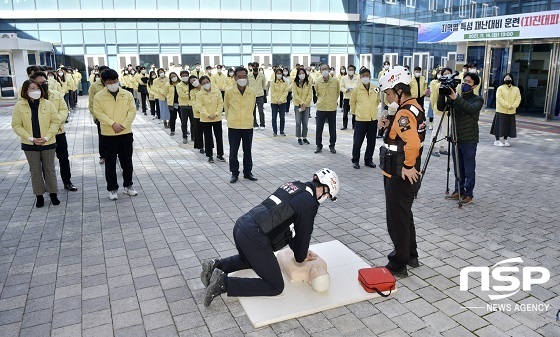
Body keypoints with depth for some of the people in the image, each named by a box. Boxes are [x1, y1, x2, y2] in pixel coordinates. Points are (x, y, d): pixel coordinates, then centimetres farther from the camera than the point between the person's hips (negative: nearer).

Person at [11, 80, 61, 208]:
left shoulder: (47, 104, -5)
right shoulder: (19, 106, -5)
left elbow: (56, 121, -5)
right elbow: (16, 125, -4)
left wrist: (46, 137, -14)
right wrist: (31, 138, -14)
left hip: (48, 143, 0)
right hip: (29, 144, 0)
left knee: (49, 169, 10)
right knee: (35, 171, 10)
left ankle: (53, 193, 23)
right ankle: (39, 195, 20)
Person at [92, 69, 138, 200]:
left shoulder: (127, 94, 3)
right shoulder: (99, 96, -1)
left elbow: (132, 111, -2)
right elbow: (98, 113, -8)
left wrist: (123, 125, -13)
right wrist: (113, 124, -20)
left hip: (126, 133, 2)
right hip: (109, 134, -1)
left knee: (127, 161, 11)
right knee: (110, 163, 6)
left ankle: (128, 185, 26)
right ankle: (112, 189, 17)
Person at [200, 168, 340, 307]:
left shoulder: (294, 186, 17)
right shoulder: (310, 203, -9)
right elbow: (303, 233, -1)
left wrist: (300, 249, 30)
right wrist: (301, 257, 19)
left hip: (241, 224, 9)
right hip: (255, 239, -9)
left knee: (249, 259, 39)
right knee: (276, 287, 4)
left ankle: (215, 265, 17)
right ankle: (224, 283, -6)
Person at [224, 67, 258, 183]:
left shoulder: (252, 92, -2)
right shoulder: (229, 92, -6)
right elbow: (226, 107, 10)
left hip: (248, 126, 2)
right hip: (233, 126, -1)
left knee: (248, 151, 11)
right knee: (233, 151, 5)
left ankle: (248, 172, 25)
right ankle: (234, 174, 18)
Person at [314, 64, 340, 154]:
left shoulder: (335, 81, -5)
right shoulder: (317, 82, -3)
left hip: (332, 108, 0)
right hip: (321, 108, 0)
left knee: (332, 128, 7)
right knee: (319, 128, 4)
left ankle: (332, 146, 21)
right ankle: (319, 146, 17)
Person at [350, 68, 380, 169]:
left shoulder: (376, 89, 1)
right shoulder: (357, 89, -6)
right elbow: (352, 102, 7)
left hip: (373, 119, 3)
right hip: (360, 119, -3)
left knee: (371, 142, 10)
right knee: (357, 141, -1)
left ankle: (368, 160, 25)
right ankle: (355, 160, 15)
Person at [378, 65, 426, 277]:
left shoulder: (404, 112, -22)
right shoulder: (415, 107, 10)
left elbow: (413, 143, -35)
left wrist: (408, 166, -22)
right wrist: (390, 126, 5)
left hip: (399, 175, -10)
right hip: (403, 175, 10)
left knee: (397, 220, 2)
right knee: (405, 216, 22)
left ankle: (398, 266, 15)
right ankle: (410, 256, 37)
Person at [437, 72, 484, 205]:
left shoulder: (477, 99, -4)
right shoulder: (456, 98, 9)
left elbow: (472, 109, -26)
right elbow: (441, 107, -1)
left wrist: (456, 98, -32)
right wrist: (442, 94, -16)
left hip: (469, 140, -5)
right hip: (456, 138, 5)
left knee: (469, 169, 3)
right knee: (457, 168, 13)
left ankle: (468, 193, 13)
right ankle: (459, 190, 25)